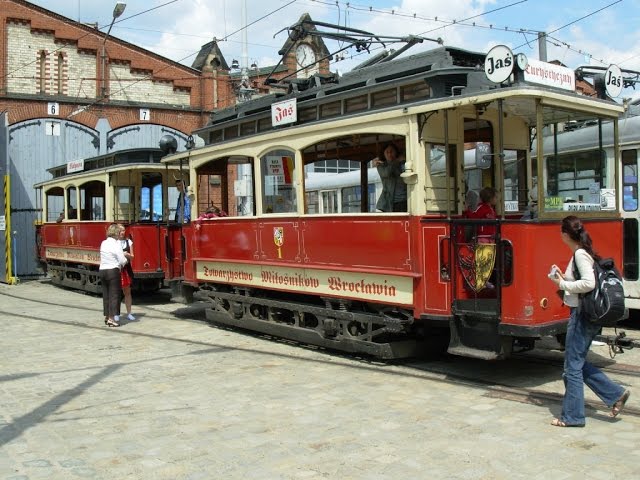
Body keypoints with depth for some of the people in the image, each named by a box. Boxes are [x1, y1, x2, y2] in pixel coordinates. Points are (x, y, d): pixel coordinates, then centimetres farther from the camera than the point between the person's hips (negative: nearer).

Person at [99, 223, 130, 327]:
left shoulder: (103, 243, 8)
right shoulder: (116, 245, -13)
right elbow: (123, 261, -12)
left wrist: (122, 254, 19)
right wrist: (126, 259, 10)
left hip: (102, 271, 7)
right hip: (113, 271, -7)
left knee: (105, 295, 13)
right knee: (114, 295, -3)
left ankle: (106, 316, 20)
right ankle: (111, 318, -6)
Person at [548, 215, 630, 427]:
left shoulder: (580, 254, -16)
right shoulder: (583, 252, 12)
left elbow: (589, 283, -26)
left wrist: (563, 285, -16)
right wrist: (563, 279, 8)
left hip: (582, 315, -10)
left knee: (573, 366, 0)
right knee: (578, 362, 18)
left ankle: (572, 416, 10)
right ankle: (616, 394, 19)